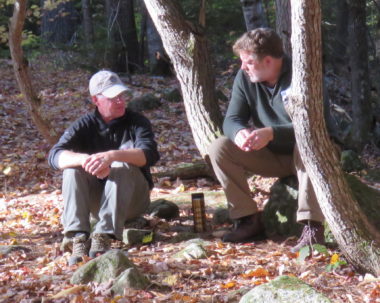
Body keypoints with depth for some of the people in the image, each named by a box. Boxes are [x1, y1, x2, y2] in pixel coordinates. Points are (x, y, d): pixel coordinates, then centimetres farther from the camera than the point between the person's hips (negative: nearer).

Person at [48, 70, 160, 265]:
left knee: (122, 165, -30)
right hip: (96, 201, 2)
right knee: (72, 168, -24)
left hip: (131, 199, -2)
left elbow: (149, 154, -27)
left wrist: (111, 156, -45)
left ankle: (104, 236, -40)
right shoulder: (85, 125, -2)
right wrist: (85, 159, -40)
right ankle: (78, 239, -36)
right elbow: (55, 156, -18)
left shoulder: (137, 122, -7)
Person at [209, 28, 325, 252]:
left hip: (302, 153, -5)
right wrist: (239, 132, -32)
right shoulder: (245, 78, -5)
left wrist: (271, 133, -44)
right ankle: (248, 219, -9)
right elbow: (232, 119, -6)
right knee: (220, 148, -13)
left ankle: (313, 227, -37)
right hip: (270, 156, 5)